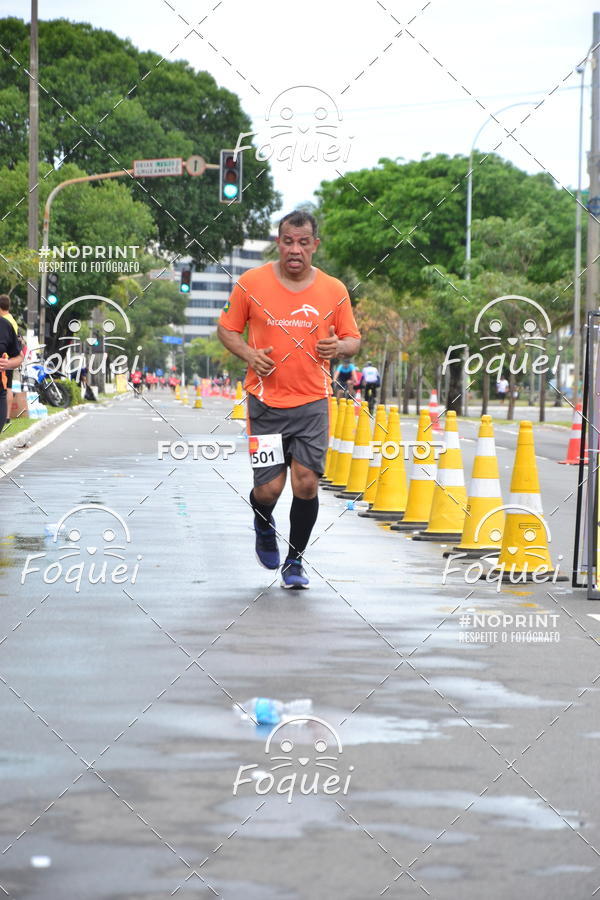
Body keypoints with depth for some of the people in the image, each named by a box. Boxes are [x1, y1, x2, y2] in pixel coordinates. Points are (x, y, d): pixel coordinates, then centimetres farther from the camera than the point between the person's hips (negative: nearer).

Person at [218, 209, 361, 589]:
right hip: (265, 401, -1)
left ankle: (295, 561, 15)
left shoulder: (334, 290, 1)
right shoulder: (251, 283, -3)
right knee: (269, 489, -5)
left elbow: (354, 339, 11)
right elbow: (227, 329, 7)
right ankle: (264, 526, 33)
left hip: (313, 403, 1)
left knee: (307, 484, -7)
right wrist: (248, 354, -12)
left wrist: (339, 347, -13)